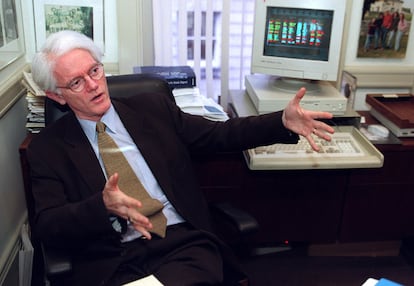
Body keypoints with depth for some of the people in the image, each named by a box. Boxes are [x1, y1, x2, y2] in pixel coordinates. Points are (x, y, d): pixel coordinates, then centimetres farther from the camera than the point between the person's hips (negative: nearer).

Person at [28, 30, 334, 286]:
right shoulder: (48, 147, 7)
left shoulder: (154, 108, 11)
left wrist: (283, 122, -3)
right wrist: (103, 205, -23)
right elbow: (47, 226, -2)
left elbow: (220, 134, 12)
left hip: (183, 243, 1)